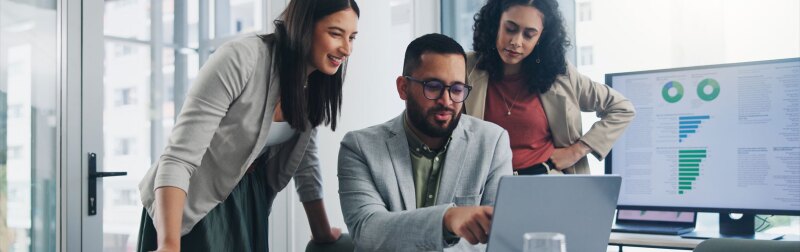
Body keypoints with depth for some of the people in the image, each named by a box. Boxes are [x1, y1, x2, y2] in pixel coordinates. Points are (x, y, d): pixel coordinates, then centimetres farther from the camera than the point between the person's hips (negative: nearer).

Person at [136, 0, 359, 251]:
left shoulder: (313, 85, -6)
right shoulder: (241, 59, -27)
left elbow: (306, 162, 7)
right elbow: (178, 158, -30)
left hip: (249, 202, 7)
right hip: (194, 203, -6)